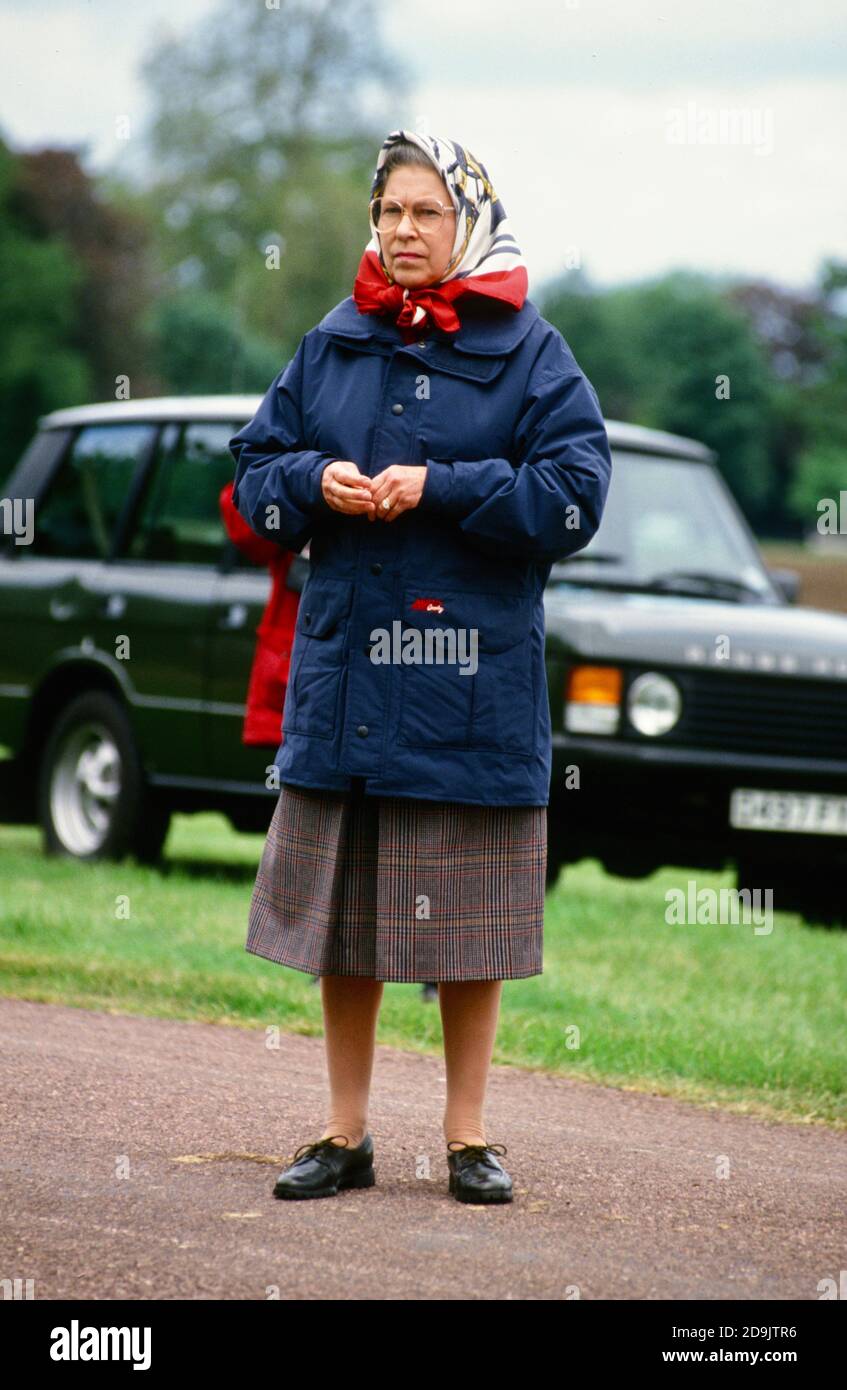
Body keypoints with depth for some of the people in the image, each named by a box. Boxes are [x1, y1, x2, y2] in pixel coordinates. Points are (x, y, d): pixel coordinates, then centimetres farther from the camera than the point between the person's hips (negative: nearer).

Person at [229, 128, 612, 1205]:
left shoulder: (526, 352, -1)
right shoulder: (332, 346, 10)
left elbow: (574, 494, -9)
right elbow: (255, 470, 13)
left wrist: (440, 489, -16)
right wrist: (315, 481, -8)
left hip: (471, 682, -3)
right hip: (342, 672, 4)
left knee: (467, 919, 3)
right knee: (342, 915, 8)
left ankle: (468, 1136, 15)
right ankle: (345, 1135, 18)